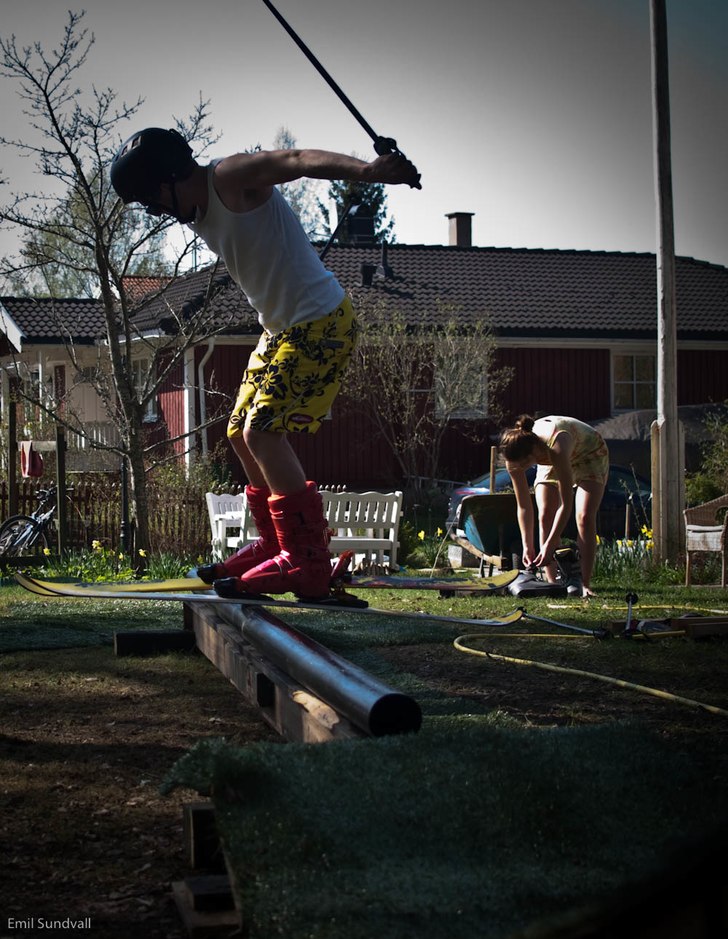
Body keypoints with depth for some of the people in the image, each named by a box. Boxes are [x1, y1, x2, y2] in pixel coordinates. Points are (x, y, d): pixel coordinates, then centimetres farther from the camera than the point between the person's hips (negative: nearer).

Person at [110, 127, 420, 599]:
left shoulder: (232, 178, -16)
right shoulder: (197, 210, 11)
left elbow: (296, 160, -34)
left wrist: (364, 169, -52)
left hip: (320, 321, -10)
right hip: (281, 326, 10)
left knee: (262, 431, -19)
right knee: (242, 433, 16)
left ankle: (308, 563, -16)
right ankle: (277, 545, 30)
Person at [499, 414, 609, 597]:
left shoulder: (556, 447, -46)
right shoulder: (515, 456, -29)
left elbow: (566, 504, -40)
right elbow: (523, 506, -18)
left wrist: (549, 545, -38)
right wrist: (527, 546, -22)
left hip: (589, 455, -5)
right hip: (551, 463, 5)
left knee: (585, 517, -20)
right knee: (545, 515, -13)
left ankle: (585, 584, -18)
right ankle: (551, 582, -9)